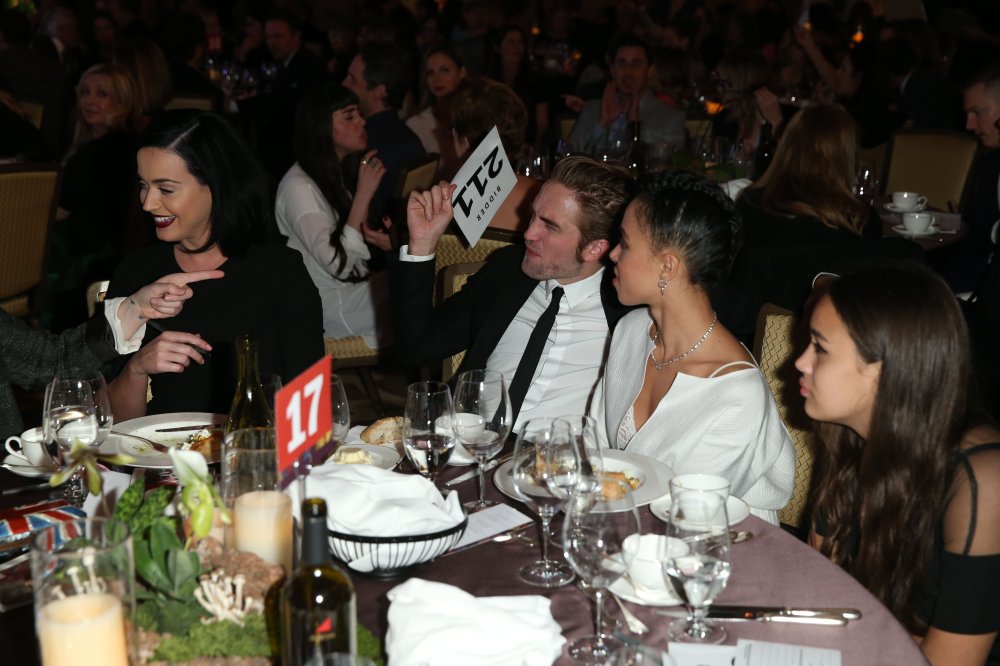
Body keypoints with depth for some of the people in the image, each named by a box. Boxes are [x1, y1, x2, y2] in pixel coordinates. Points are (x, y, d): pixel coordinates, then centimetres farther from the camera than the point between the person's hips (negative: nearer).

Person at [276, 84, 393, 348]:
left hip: (354, 287, 9)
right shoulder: (298, 186, -17)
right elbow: (338, 265, -26)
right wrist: (364, 194, -27)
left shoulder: (331, 175, 12)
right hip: (332, 309, -9)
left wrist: (370, 235, -2)